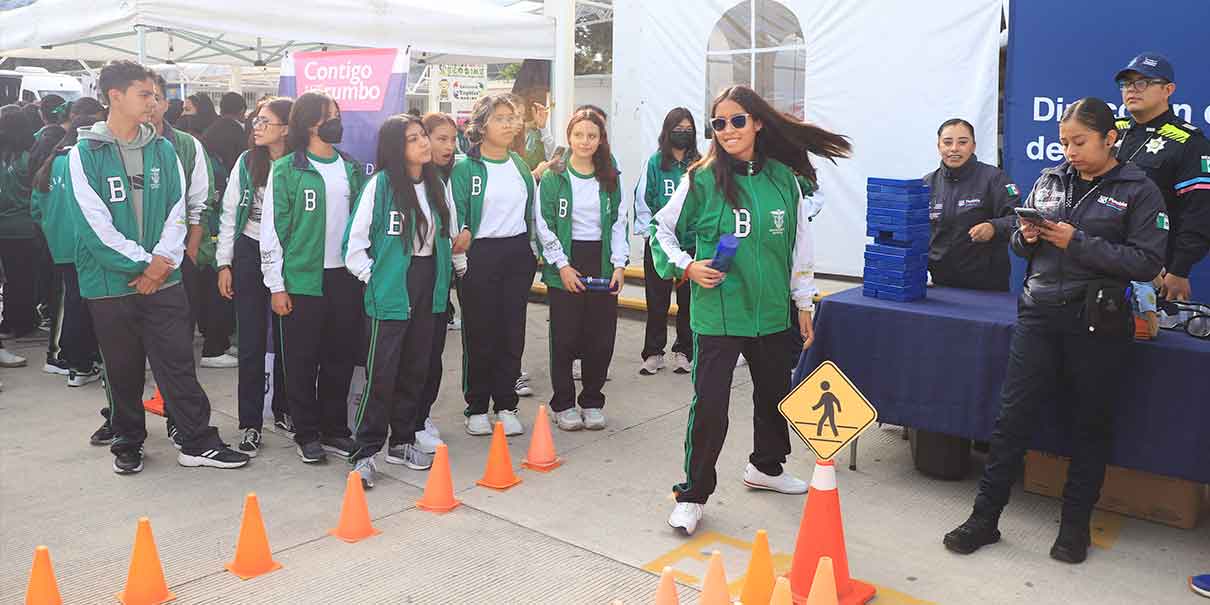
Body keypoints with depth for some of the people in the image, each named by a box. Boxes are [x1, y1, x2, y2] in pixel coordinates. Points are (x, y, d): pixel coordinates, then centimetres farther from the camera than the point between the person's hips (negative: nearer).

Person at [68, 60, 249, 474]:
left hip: (163, 279, 2)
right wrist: (141, 263, -13)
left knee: (178, 364, 2)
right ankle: (127, 443, 27)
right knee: (123, 370, 10)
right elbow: (94, 222, -11)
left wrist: (162, 261, -9)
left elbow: (177, 211, 3)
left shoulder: (162, 150, 5)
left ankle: (197, 442, 10)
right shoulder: (85, 154, -5)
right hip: (110, 282, -2)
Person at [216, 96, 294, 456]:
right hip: (250, 255, 1)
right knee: (251, 343, 3)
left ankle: (284, 409, 28)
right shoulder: (246, 162, 1)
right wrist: (224, 264, 1)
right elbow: (229, 214, 4)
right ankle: (251, 423, 11)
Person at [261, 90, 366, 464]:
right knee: (302, 360, 5)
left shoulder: (351, 168, 10)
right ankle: (307, 434, 19)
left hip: (345, 277, 4)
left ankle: (335, 430, 24)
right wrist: (276, 286, -7)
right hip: (303, 279, -4)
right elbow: (272, 228, -5)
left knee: (340, 358, 10)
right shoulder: (287, 170, -4)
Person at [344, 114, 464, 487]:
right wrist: (373, 277, -7)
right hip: (392, 291, -6)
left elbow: (452, 233, 16)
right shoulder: (381, 184, -10)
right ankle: (365, 453, 3)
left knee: (416, 369, 12)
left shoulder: (437, 184, 6)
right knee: (381, 372, -6)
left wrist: (459, 266, 11)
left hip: (430, 286, 6)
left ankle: (403, 442, 25)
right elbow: (355, 240, -9)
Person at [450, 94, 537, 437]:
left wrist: (534, 250, 11)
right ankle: (477, 408, 15)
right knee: (480, 334, 2)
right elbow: (456, 214, -10)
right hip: (480, 256, -4)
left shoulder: (520, 165, 11)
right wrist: (462, 237, -23)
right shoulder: (465, 168, -5)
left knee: (512, 331, 7)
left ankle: (506, 405, 18)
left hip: (518, 254, 5)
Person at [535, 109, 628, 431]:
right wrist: (562, 265, -10)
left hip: (602, 264, 3)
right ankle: (563, 404, 15)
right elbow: (544, 225, -4)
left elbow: (619, 223, 8)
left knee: (601, 336, 3)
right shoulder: (554, 178, -1)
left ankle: (592, 402, 20)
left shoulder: (610, 179, 9)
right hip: (565, 264, -3)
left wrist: (619, 264, -2)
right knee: (565, 337, 0)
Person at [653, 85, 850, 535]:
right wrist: (687, 266, -12)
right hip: (718, 313, -4)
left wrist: (804, 303, 11)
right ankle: (691, 495, 9)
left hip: (772, 313, 5)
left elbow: (800, 242, 10)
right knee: (709, 404, -7)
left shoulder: (784, 178, 2)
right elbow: (664, 230, 4)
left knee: (774, 393, 19)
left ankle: (766, 467, 44)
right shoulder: (702, 179, -7)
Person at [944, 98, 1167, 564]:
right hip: (1039, 315, 3)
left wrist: (1078, 242, -17)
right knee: (1012, 417, 2)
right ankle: (985, 517, 11)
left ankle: (1075, 524, 26)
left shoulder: (1139, 190, -2)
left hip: (1098, 325, -3)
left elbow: (1147, 262, -10)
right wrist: (1027, 237, -7)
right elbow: (1020, 244, 16)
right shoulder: (1049, 180, 9)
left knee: (1091, 425, 10)